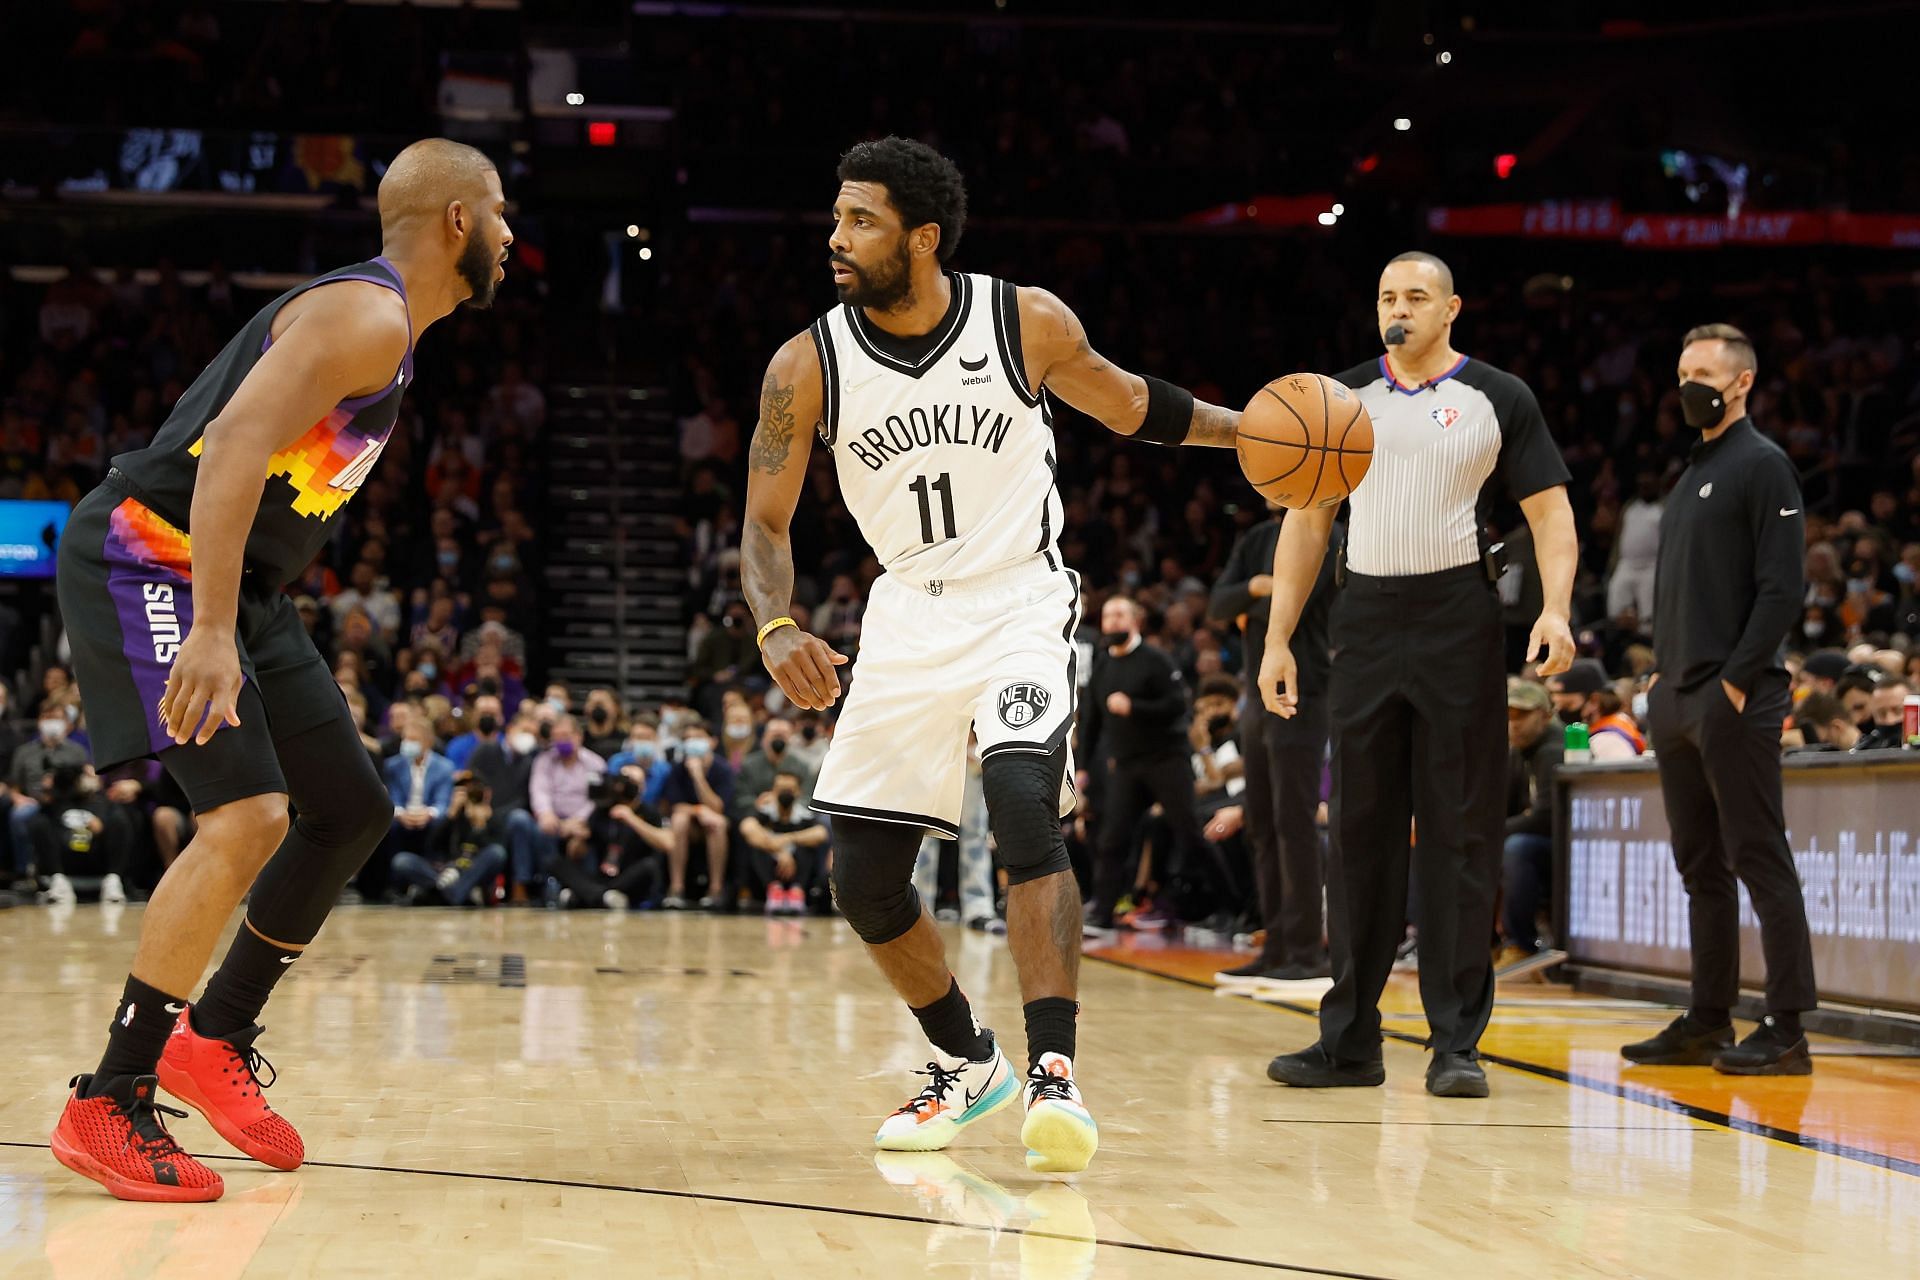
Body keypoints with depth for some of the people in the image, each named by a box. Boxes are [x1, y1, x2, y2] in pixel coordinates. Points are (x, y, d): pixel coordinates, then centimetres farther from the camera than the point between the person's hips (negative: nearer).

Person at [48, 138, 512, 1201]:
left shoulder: (384, 325, 15)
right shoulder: (366, 317, -17)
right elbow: (236, 440, -30)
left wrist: (237, 622, 24)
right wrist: (211, 633, -37)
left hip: (235, 577, 11)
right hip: (148, 558, -11)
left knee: (353, 812, 11)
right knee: (247, 817, -21)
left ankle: (216, 1040, 23)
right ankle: (108, 1105, -13)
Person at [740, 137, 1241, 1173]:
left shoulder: (1027, 324, -11)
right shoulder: (808, 365, -9)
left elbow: (1126, 405, 9)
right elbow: (765, 524, -3)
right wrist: (776, 630, -22)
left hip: (1021, 604, -3)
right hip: (907, 620, 3)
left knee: (1022, 801, -29)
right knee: (862, 878, 1)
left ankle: (1054, 1070, -27)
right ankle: (967, 1064, 24)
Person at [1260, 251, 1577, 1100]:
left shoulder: (1497, 398, 2)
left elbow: (1550, 512, 0)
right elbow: (1307, 522, 13)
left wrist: (1554, 609, -17)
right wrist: (1278, 639, 7)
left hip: (1458, 623, -3)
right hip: (1367, 617, 3)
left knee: (1459, 833, -3)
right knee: (1359, 831, 5)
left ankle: (1456, 1044, 1)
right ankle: (1349, 1039, 11)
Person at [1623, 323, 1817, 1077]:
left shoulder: (1763, 466, -6)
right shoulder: (1691, 476, 20)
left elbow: (1783, 586, -14)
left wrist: (1738, 679, -18)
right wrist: (1664, 678, 13)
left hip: (1734, 702, -9)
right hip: (1678, 702, 9)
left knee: (1760, 861, -7)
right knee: (1701, 867, 11)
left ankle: (1786, 1031, -5)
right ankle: (1708, 1022, 17)